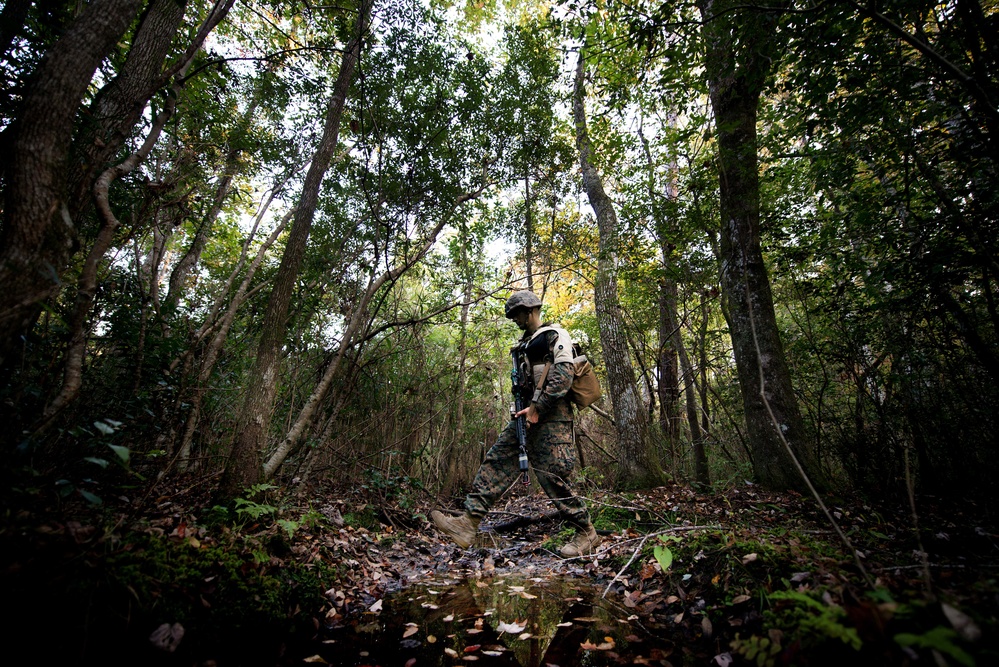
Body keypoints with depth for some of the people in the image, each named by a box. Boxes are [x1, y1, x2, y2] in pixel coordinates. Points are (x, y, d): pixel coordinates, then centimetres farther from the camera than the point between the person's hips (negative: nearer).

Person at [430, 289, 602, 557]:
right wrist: (523, 409, 13)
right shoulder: (525, 344, 24)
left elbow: (563, 375, -17)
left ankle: (587, 534, 9)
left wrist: (537, 408, -19)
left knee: (551, 476, -8)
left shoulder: (555, 335, -4)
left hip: (551, 417, -9)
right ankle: (469, 521, -4)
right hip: (528, 414, 9)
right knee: (497, 462, -2)